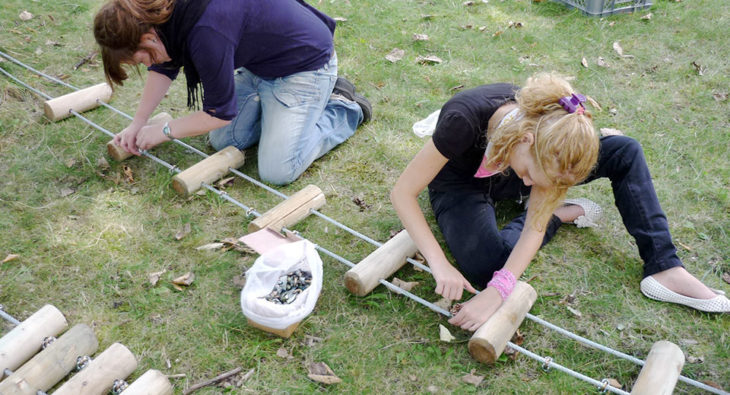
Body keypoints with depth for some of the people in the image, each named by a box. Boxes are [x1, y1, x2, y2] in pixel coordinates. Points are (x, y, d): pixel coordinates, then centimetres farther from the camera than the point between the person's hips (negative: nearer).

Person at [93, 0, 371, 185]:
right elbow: (163, 68, 10)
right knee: (222, 141, 6)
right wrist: (137, 124, 8)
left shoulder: (206, 33, -36)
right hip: (259, 65, 9)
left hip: (306, 64, -8)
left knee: (277, 172, -13)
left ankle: (344, 109, 7)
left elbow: (220, 113, -23)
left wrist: (164, 132, -9)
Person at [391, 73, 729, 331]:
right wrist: (440, 265, -42)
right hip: (459, 185, -3)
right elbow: (402, 193, -34)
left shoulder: (551, 133, -27)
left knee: (624, 152, -13)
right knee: (486, 267, -35)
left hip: (504, 174, 3)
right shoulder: (465, 119, -41)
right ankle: (563, 213, -6)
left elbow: (534, 229, -25)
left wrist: (497, 292, -40)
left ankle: (665, 271, -11)